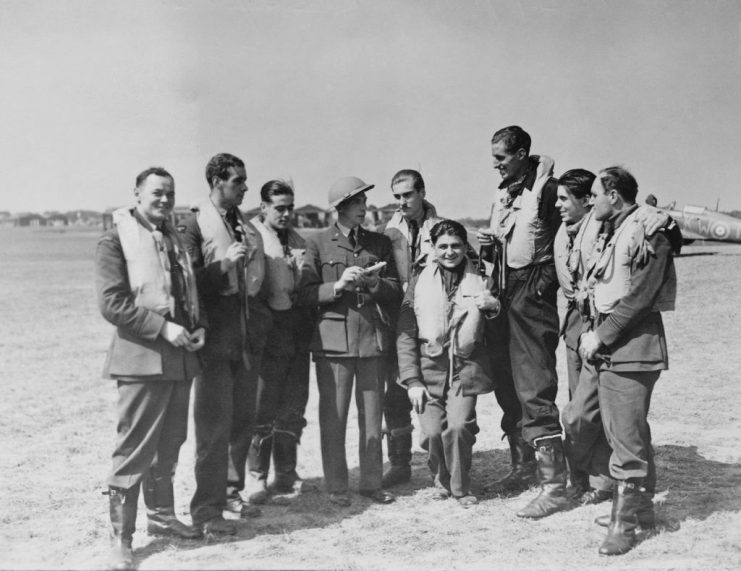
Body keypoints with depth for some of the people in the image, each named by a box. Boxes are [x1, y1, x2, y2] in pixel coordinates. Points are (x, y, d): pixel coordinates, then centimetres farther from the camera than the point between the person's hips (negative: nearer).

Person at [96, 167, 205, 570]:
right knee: (135, 450, -4)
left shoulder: (175, 239, 16)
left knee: (169, 445, 17)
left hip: (180, 358, 7)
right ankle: (121, 537, 6)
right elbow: (111, 303, -15)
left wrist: (198, 326, 4)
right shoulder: (115, 240, -7)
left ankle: (161, 516, 33)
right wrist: (164, 328, -20)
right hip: (141, 359, -7)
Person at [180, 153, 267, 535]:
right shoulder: (194, 225, -6)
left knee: (243, 419, 12)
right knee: (214, 424, -6)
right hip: (215, 337, -7)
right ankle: (207, 509, 0)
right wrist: (224, 263, -22)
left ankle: (230, 491, 26)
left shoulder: (246, 227, 15)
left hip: (247, 335, 7)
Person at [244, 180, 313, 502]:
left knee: (293, 408, 11)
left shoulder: (298, 241, 16)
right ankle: (257, 477, 9)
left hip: (298, 333, 7)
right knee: (263, 408, -2)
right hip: (268, 332, -6)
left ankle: (286, 474, 22)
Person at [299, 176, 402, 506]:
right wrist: (338, 286, -15)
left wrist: (375, 284, -8)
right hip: (334, 339, -3)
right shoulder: (318, 243, 4)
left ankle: (371, 482, 18)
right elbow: (305, 294, 0)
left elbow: (396, 293, 12)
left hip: (374, 339, 3)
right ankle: (336, 487, 11)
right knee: (333, 417, 1)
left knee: (372, 416, 7)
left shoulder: (379, 243, 13)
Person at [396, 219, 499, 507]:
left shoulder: (479, 281, 7)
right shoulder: (420, 282, 5)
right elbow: (406, 334, 3)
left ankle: (460, 488, 8)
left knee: (458, 426, -16)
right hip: (428, 368, 0)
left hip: (465, 367, 0)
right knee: (433, 431, -9)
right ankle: (442, 481, 21)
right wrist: (412, 380, -3)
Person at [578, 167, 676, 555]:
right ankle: (641, 507, 26)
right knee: (619, 431, 14)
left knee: (627, 435, -7)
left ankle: (624, 523, -1)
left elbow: (639, 295, -16)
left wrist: (601, 336, -14)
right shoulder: (607, 234, 18)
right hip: (607, 345, 9)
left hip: (633, 344, -9)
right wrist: (591, 332, 7)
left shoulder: (647, 231, -10)